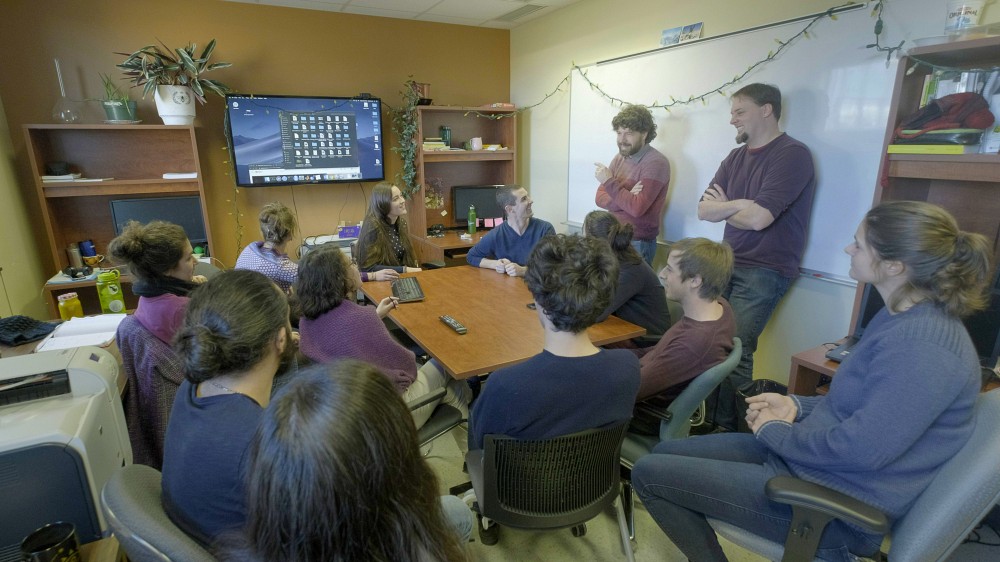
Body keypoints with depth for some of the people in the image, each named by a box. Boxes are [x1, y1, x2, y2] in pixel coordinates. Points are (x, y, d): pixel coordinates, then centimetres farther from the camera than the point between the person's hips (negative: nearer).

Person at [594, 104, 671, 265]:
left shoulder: (656, 163, -15)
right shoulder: (619, 157, 6)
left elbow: (637, 208, -24)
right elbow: (600, 198, 0)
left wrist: (609, 181, -20)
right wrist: (626, 197, -17)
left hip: (638, 243, -6)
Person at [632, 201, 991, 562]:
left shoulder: (923, 345, -27)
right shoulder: (904, 316, 6)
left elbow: (861, 448, -29)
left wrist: (774, 430, -12)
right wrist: (798, 406, 2)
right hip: (810, 461, 10)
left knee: (649, 474, -8)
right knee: (667, 453, 11)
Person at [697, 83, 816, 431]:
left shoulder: (793, 155, -9)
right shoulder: (736, 157, 14)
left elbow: (758, 218, -21)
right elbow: (704, 210, 5)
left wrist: (722, 208, -3)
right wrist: (739, 204, -12)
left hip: (764, 271, -7)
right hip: (729, 264, 7)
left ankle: (727, 429, 4)